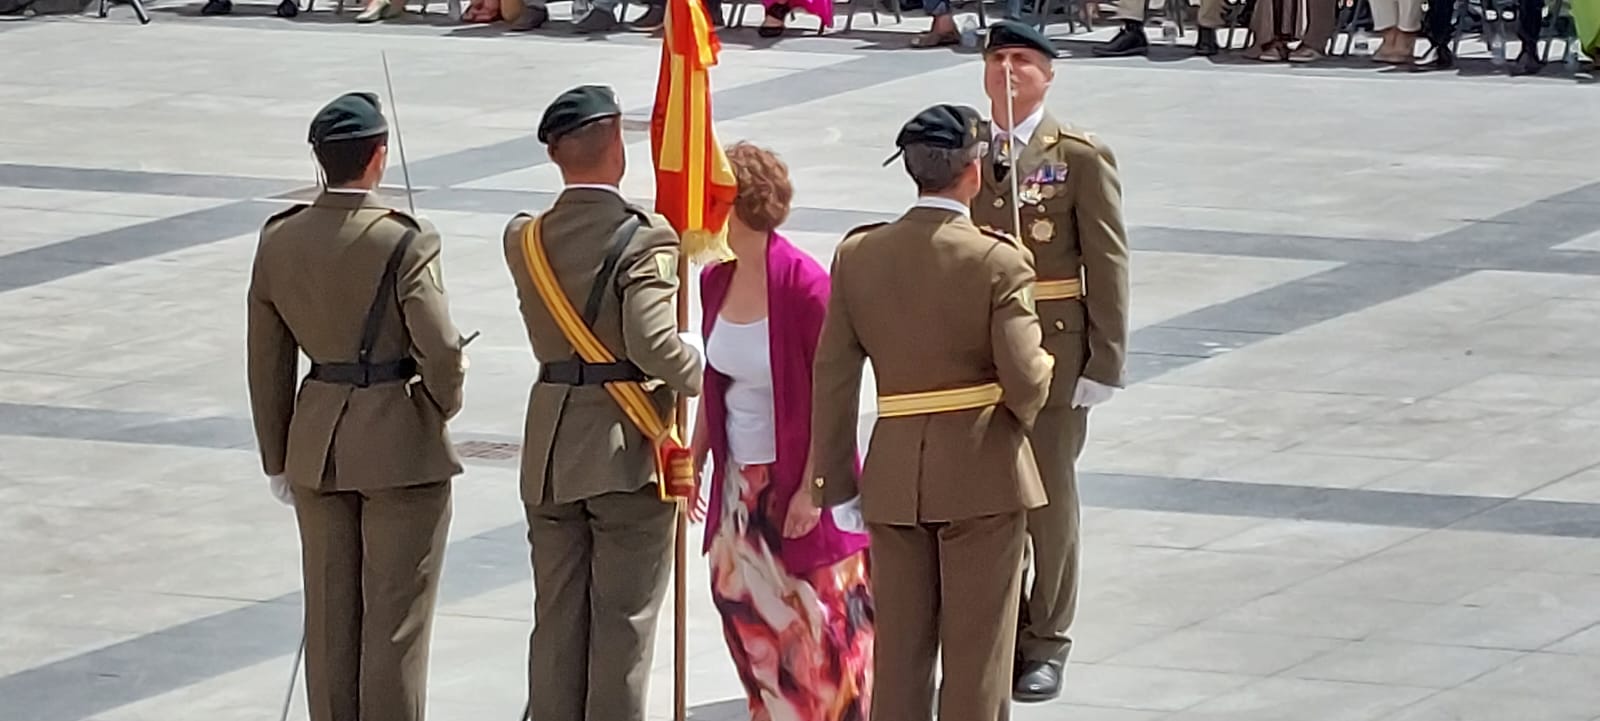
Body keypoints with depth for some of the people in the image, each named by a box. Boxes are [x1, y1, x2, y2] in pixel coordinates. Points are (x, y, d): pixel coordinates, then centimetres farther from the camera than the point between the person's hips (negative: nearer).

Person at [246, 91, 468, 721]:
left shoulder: (279, 240, -1)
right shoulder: (404, 243, -17)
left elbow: (268, 362, 5)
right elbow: (440, 350, -21)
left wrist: (277, 459, 15)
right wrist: (445, 403, 1)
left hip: (317, 444, 5)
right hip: (401, 445, -5)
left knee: (329, 616, 13)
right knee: (395, 618, 4)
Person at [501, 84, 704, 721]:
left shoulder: (524, 240, 3)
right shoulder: (644, 238, -16)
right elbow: (654, 345, -25)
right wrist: (697, 370, -6)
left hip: (550, 453, 5)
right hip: (628, 451, -5)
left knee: (556, 620, 12)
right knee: (624, 621, 2)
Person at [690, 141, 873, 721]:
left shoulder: (804, 286, -18)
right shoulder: (716, 281, 2)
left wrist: (812, 489, -16)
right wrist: (694, 462, 10)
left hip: (797, 484, -6)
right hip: (740, 483, 7)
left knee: (814, 624, 0)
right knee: (747, 617, 9)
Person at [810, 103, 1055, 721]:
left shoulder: (859, 254, -1)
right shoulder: (998, 260, -13)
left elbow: (833, 376, 1)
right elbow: (1024, 380, -17)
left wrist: (834, 478, 6)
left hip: (894, 473, 4)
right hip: (982, 473, -4)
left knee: (898, 648, 12)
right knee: (976, 653, 5)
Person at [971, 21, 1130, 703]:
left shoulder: (1081, 157, -4)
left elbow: (1107, 263, -5)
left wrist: (1104, 362, -9)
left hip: (1052, 349, -3)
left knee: (1048, 499, 4)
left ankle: (1045, 645, 13)